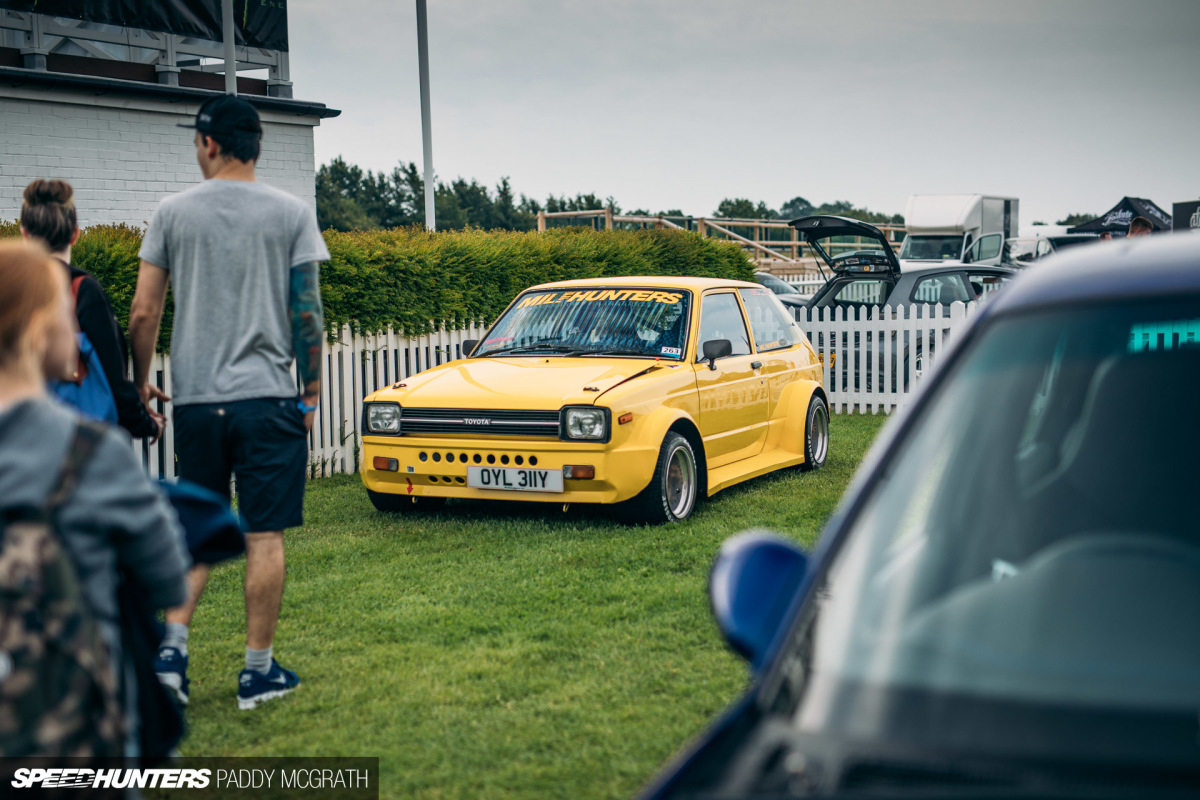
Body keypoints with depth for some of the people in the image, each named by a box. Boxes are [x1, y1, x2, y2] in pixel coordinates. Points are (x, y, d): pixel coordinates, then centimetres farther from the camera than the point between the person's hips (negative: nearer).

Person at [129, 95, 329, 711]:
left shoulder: (174, 213, 3)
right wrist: (311, 393, 4)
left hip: (194, 400, 2)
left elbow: (143, 313, 3)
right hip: (267, 397, -2)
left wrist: (139, 383, 16)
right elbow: (307, 314, -4)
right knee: (264, 537, 3)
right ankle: (258, 671, 8)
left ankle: (171, 645, 3)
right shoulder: (292, 214, 0)